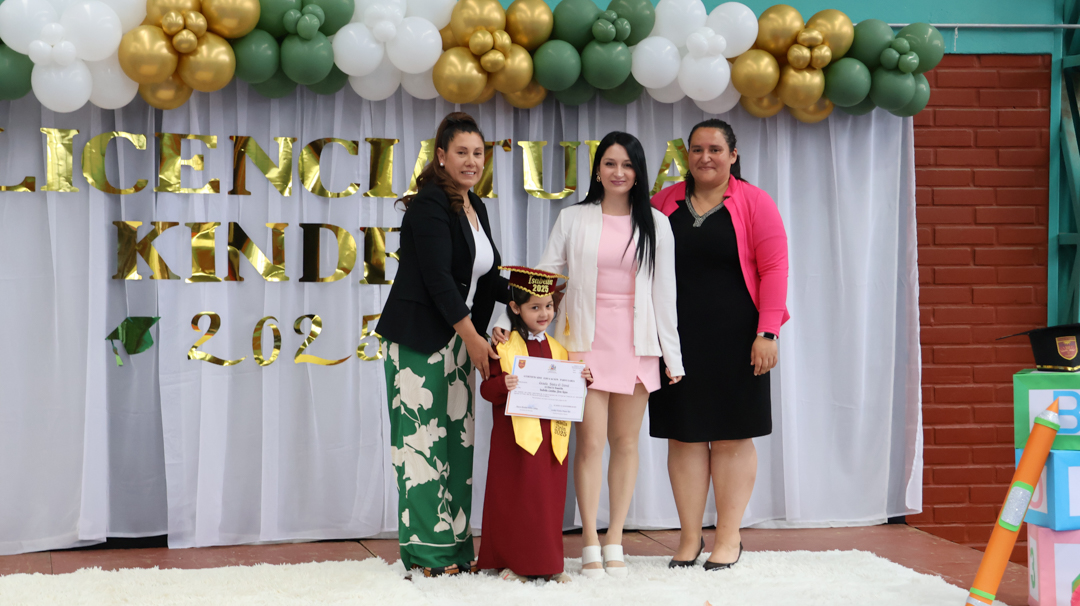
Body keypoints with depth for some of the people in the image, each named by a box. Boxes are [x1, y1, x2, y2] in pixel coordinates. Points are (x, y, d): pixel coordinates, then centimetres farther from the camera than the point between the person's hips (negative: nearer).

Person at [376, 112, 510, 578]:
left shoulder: (476, 208, 15)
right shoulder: (429, 205, -12)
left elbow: (488, 277, 21)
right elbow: (437, 276, -18)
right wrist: (472, 335, -18)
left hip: (458, 338, 9)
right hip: (419, 339, -8)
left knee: (458, 438, 8)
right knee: (423, 438, -6)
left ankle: (456, 545, 13)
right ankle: (425, 550, 0)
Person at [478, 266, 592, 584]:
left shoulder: (558, 349, 12)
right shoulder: (504, 347, -2)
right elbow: (487, 388, -5)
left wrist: (584, 379, -1)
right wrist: (501, 384, -25)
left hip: (552, 435, 4)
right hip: (517, 435, -4)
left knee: (549, 499, 7)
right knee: (515, 499, 2)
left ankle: (548, 563, 15)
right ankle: (514, 561, 12)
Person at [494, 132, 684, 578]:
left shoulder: (655, 224, 8)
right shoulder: (573, 219, 6)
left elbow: (664, 292, 8)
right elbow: (541, 276, 5)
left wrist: (672, 354, 6)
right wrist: (508, 320, -6)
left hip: (635, 342, 1)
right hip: (585, 340, -1)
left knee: (625, 441, 4)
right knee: (590, 440, -7)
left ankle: (615, 543, 12)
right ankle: (590, 546, 0)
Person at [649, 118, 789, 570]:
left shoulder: (753, 203, -1)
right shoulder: (664, 203, 9)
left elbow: (774, 268, -6)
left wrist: (767, 332, -13)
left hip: (733, 338, -3)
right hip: (678, 339, 3)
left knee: (733, 435, 3)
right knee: (684, 434, 4)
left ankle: (729, 537, 11)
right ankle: (689, 537, 13)